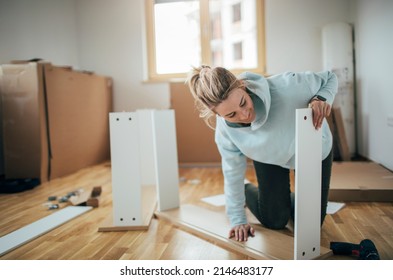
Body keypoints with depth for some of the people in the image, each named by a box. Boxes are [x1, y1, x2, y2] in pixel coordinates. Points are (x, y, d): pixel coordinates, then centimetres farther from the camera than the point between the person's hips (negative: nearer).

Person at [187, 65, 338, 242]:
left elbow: (330, 78, -21)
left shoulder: (285, 87, -41)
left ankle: (287, 199, 39)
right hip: (270, 158, 0)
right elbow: (233, 171, -13)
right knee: (274, 221, 6)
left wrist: (321, 98, -44)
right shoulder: (224, 130, -30)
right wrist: (237, 219, -7)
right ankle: (246, 190, 34)